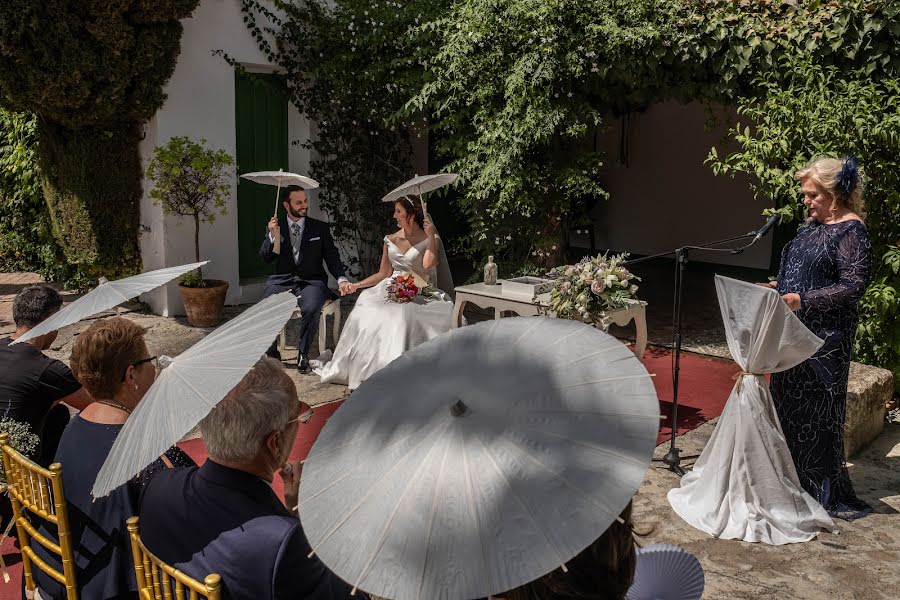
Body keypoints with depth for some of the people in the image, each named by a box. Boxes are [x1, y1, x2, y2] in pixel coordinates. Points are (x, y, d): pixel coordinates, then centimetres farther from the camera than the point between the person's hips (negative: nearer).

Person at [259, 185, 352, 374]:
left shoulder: (320, 228, 7)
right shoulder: (276, 226, 8)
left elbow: (332, 257, 5)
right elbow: (266, 257, 4)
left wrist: (341, 279, -13)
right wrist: (272, 236, -15)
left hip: (311, 280, -1)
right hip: (283, 280, 1)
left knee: (311, 308, -33)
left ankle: (303, 354, -11)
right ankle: (271, 352, -1)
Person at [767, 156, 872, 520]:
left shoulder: (851, 231, -12)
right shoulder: (814, 224, 13)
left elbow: (854, 285, -19)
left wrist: (803, 300, -26)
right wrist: (778, 287, 9)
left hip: (824, 338, -8)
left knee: (816, 410, -1)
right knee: (788, 402, 13)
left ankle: (825, 493, 12)